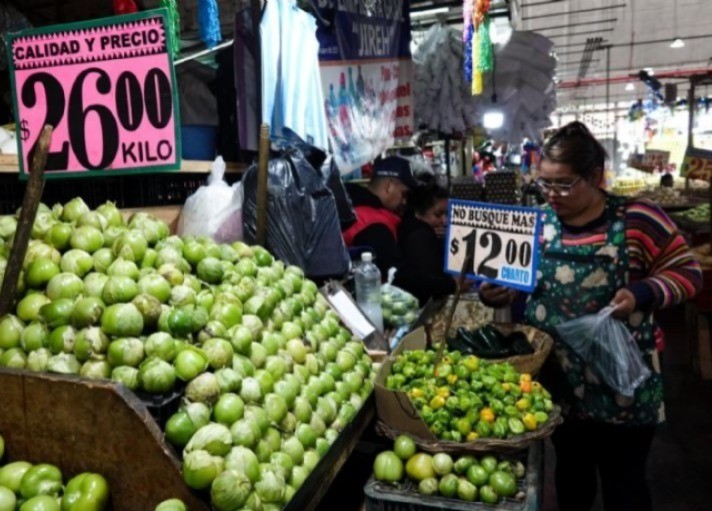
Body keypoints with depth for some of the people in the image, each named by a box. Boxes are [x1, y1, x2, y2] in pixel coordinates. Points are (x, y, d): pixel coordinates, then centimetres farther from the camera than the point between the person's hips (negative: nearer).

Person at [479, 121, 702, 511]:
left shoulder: (637, 219, -12)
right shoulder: (538, 224, 0)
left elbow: (687, 271, -6)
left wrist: (642, 293, -23)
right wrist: (498, 293, -11)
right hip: (557, 381, 4)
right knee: (570, 470, 24)